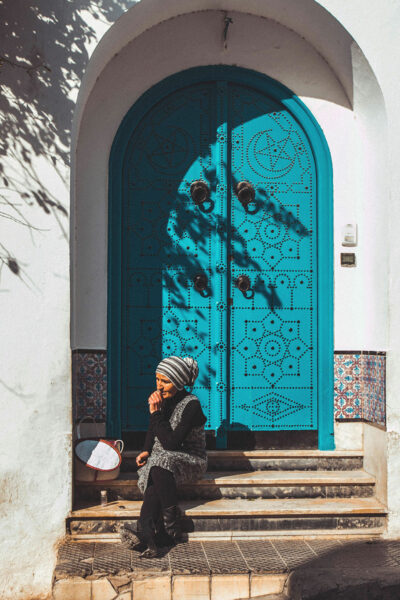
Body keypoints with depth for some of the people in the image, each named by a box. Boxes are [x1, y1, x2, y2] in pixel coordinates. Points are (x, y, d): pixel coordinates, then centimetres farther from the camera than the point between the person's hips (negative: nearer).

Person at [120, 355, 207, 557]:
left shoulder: (191, 405, -17)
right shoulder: (162, 399, 5)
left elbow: (171, 443, -23)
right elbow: (152, 431, 20)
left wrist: (156, 413, -23)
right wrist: (147, 450, 2)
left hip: (190, 461, -5)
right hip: (162, 458, 5)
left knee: (160, 467, -37)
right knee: (154, 474, -30)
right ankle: (148, 537, -46)